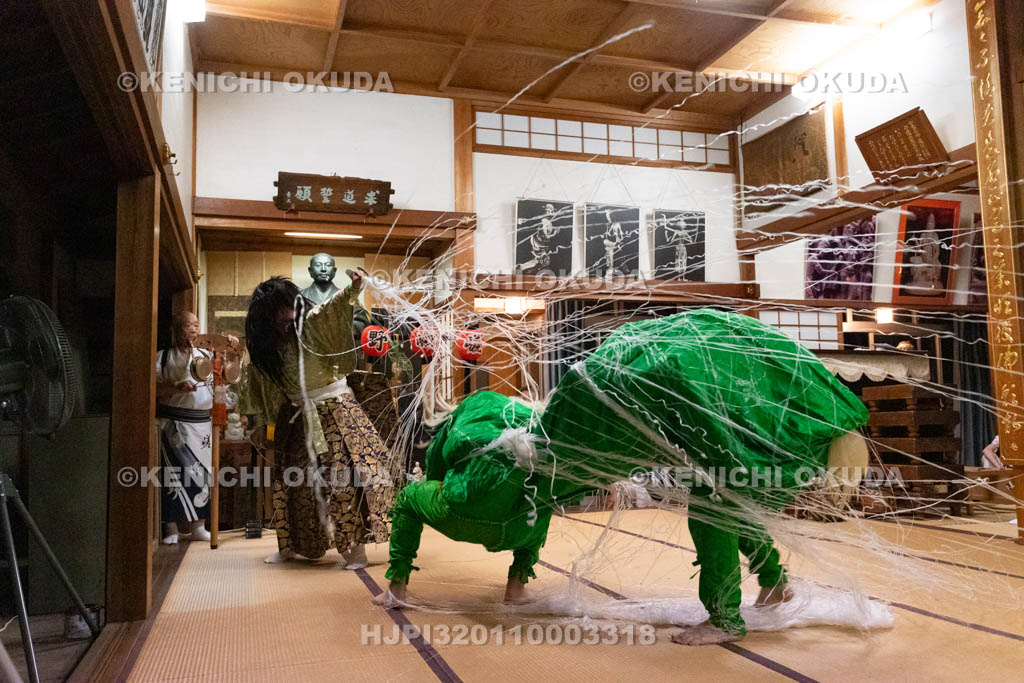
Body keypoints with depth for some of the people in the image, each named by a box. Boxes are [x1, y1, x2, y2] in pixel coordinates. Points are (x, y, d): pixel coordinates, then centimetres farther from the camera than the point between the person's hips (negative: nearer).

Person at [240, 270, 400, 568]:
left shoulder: (312, 324, -11)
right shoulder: (266, 346, 2)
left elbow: (333, 308, -33)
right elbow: (256, 387, 16)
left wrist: (353, 290, -50)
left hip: (333, 408, -4)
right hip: (297, 417, 5)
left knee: (345, 475, -11)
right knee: (295, 481, 11)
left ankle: (354, 545, -3)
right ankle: (292, 545, 27)